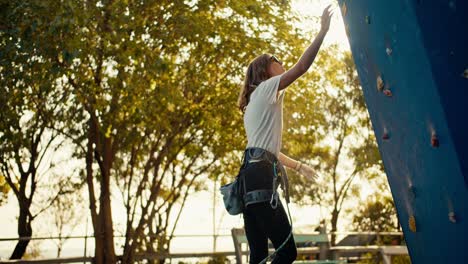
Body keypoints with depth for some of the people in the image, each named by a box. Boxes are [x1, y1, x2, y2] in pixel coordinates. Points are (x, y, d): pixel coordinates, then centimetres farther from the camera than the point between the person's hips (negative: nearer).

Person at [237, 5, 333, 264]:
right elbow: (302, 66, -3)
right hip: (260, 176, -10)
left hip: (249, 177, 10)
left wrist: (299, 166, 43)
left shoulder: (255, 104, 32)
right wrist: (323, 31, 4)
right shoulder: (267, 88, 8)